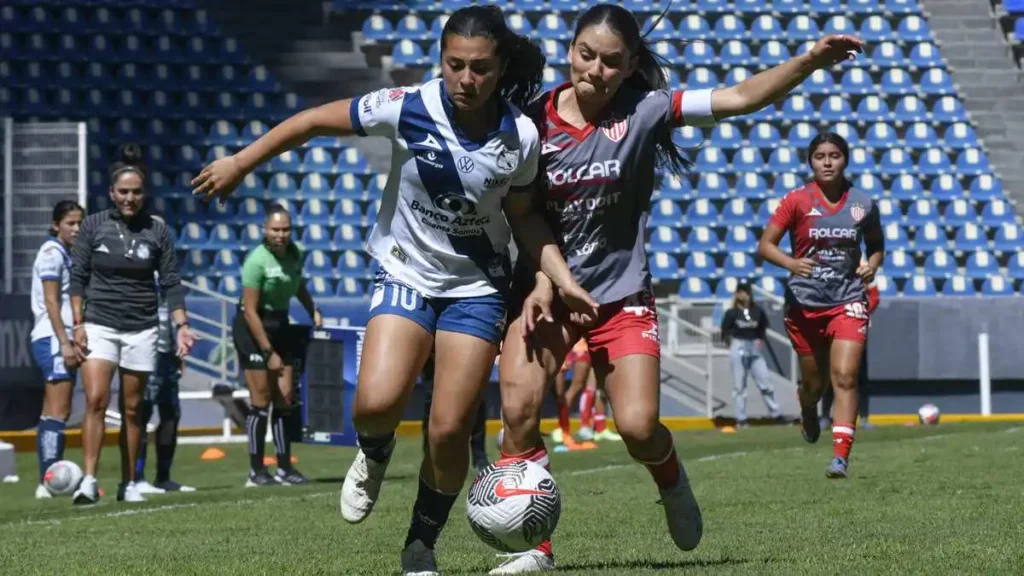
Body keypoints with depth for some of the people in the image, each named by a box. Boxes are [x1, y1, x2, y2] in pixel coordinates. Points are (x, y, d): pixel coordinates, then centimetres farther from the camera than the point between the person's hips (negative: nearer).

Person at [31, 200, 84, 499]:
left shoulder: (65, 255, 20)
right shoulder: (51, 252, -8)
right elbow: (51, 302, -15)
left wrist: (74, 342, 18)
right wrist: (65, 342, -20)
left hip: (60, 340, 10)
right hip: (53, 339, -10)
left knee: (51, 415, 8)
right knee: (58, 412, -14)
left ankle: (49, 482, 10)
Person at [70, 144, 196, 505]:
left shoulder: (157, 231, 2)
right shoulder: (94, 225, 0)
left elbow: (171, 282, 4)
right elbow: (78, 276, 3)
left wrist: (181, 326, -6)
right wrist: (78, 323, -4)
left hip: (141, 329, 1)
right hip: (99, 325, -1)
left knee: (132, 409, 6)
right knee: (95, 399, -16)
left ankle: (128, 483, 14)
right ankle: (89, 480, -18)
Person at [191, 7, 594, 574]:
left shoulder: (520, 137, -12)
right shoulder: (407, 109, -19)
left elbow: (524, 217, 4)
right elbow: (317, 120, -8)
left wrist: (563, 281, -6)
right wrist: (240, 163, -4)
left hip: (476, 289, 1)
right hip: (405, 277, -1)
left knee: (449, 431, -7)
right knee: (376, 404, -22)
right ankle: (374, 453, 17)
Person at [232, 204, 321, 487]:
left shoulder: (296, 253, -2)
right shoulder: (257, 261, -21)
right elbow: (250, 311, -19)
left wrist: (313, 310, 3)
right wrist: (268, 352, -18)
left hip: (280, 324, 7)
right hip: (253, 328, -7)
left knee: (285, 398, 4)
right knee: (261, 400, -8)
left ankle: (285, 468, 10)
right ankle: (256, 471, -2)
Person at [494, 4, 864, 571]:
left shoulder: (644, 110, -10)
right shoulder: (534, 120, -8)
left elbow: (737, 98, -16)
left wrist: (810, 61, -28)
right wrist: (541, 282, -15)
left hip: (621, 295, -1)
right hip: (546, 289, 1)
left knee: (638, 427, -11)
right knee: (518, 408, -18)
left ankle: (671, 481, 26)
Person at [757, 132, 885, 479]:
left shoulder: (863, 204, 2)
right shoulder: (797, 201, -3)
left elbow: (876, 245, 18)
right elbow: (765, 245, -4)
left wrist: (872, 265, -4)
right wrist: (791, 263, -23)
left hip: (848, 301, 0)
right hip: (805, 303, 0)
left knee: (844, 376, -17)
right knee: (814, 382, 12)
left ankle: (841, 455, -21)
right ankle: (808, 411, 49)